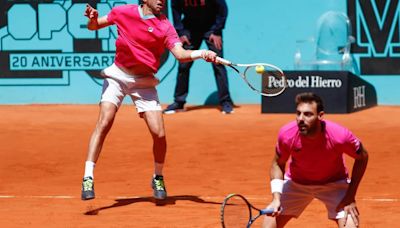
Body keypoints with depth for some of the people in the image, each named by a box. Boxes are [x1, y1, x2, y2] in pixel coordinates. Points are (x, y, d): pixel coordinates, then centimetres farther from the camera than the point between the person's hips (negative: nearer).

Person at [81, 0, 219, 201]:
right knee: (104, 123, -18)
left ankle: (158, 178, 18)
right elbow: (93, 26, 8)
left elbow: (180, 54, -18)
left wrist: (201, 53, -37)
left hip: (144, 82, 0)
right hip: (118, 75, 0)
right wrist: (92, 18, -15)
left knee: (159, 134, -8)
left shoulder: (165, 26, -7)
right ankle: (88, 178, -16)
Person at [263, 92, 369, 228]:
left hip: (334, 183, -1)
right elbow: (278, 164, -7)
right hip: (296, 183, 1)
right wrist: (276, 198, -21)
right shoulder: (286, 134, -27)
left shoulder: (339, 135, -32)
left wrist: (350, 197, -15)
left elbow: (362, 157, -12)